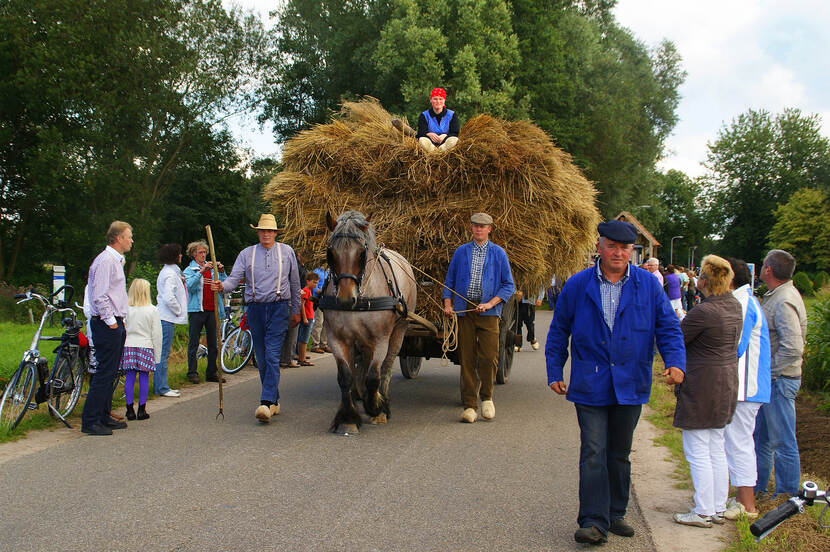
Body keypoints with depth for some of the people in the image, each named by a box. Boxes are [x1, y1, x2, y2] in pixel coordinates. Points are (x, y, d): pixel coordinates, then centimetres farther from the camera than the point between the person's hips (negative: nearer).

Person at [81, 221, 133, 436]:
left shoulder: (116, 260, 19)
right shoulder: (106, 260, -14)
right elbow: (100, 296, -20)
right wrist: (110, 321, -17)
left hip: (115, 323, 10)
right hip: (107, 324, -10)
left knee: (110, 373, 13)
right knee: (104, 373, -9)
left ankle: (103, 417, 21)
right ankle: (90, 421, -5)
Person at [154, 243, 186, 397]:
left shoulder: (167, 272, 17)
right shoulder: (170, 274, -15)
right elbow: (169, 298, -24)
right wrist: (179, 311, -11)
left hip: (164, 317, 10)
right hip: (167, 318, -10)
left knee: (163, 354, 13)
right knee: (163, 354, -5)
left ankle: (161, 386, 18)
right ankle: (161, 388, -2)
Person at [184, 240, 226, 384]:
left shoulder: (212, 268, 15)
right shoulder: (189, 270, 4)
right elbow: (190, 286, -15)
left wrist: (221, 272, -9)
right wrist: (201, 271, -24)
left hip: (212, 310, 4)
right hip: (197, 310, -4)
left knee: (213, 343, 6)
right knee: (193, 344, -2)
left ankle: (212, 373, 14)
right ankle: (192, 373, 4)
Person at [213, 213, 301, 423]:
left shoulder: (287, 252, 7)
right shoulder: (246, 254, 7)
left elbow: (295, 283, 14)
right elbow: (234, 278, -2)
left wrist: (295, 311, 15)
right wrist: (222, 286, -25)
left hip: (279, 308, -2)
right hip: (256, 309, 3)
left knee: (272, 355, -14)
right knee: (261, 359, 7)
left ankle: (266, 403, -21)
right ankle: (275, 400, 20)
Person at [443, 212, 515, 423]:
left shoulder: (498, 253, 7)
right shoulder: (461, 252, 12)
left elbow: (508, 285, 5)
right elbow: (449, 281, 15)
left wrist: (491, 303, -8)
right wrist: (447, 303, 0)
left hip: (488, 311, -1)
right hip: (464, 310, 2)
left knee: (489, 357, -7)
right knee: (467, 358, 1)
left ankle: (486, 398, 16)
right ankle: (470, 405, 7)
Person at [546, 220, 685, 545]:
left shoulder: (649, 285, 3)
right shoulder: (577, 286, 0)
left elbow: (668, 326, 5)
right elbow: (558, 331, 8)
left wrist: (675, 361, -12)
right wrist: (554, 372, 5)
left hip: (630, 386, 2)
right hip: (590, 385, -2)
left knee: (619, 453, 13)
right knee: (593, 453, -8)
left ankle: (615, 514, 26)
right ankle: (593, 521, -5)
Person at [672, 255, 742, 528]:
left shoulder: (703, 312, -22)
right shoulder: (734, 306, 5)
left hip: (701, 388, -9)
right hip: (726, 384, 9)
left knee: (697, 452, 0)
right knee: (717, 449, 17)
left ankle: (703, 512, 6)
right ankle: (718, 508, 25)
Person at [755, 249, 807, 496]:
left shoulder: (784, 302, -20)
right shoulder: (775, 296, 11)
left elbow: (793, 348, -27)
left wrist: (768, 371, -19)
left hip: (779, 381, -10)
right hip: (767, 382, 10)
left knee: (783, 442, 1)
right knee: (759, 436, 19)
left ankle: (787, 496, 11)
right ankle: (757, 487, 31)